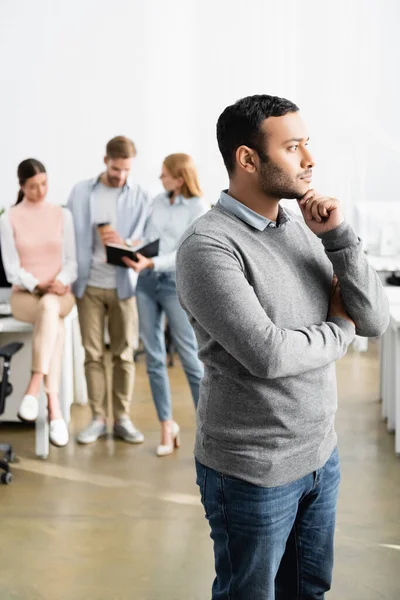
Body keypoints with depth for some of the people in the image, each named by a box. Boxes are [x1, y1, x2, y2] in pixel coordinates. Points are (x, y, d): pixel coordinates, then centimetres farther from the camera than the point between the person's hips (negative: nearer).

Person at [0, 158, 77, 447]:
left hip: (60, 296, 1)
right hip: (24, 296, -1)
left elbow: (72, 262, 3)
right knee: (56, 327, -36)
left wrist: (59, 283, -18)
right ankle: (54, 408, -38)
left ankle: (33, 389, -40)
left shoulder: (62, 215, 5)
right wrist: (38, 287, -20)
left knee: (50, 307, -39)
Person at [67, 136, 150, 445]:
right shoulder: (81, 191, 5)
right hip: (89, 284, 1)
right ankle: (98, 419, 13)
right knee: (93, 354, 4)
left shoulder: (139, 195, 1)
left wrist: (126, 244, -23)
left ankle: (123, 419, 14)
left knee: (124, 355, 5)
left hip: (123, 284, -1)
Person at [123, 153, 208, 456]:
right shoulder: (158, 201, 11)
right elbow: (146, 239, 15)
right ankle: (167, 425, 16)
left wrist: (151, 263, -25)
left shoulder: (199, 208, -6)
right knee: (154, 358, 6)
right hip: (147, 282, 6)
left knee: (190, 357, -2)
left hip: (176, 284, -5)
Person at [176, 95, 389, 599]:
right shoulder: (208, 245, -19)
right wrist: (339, 330, -10)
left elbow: (375, 321, 0)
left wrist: (338, 236, -12)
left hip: (321, 455, 7)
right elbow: (267, 354, -28)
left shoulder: (304, 230, 2)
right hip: (252, 471, -7)